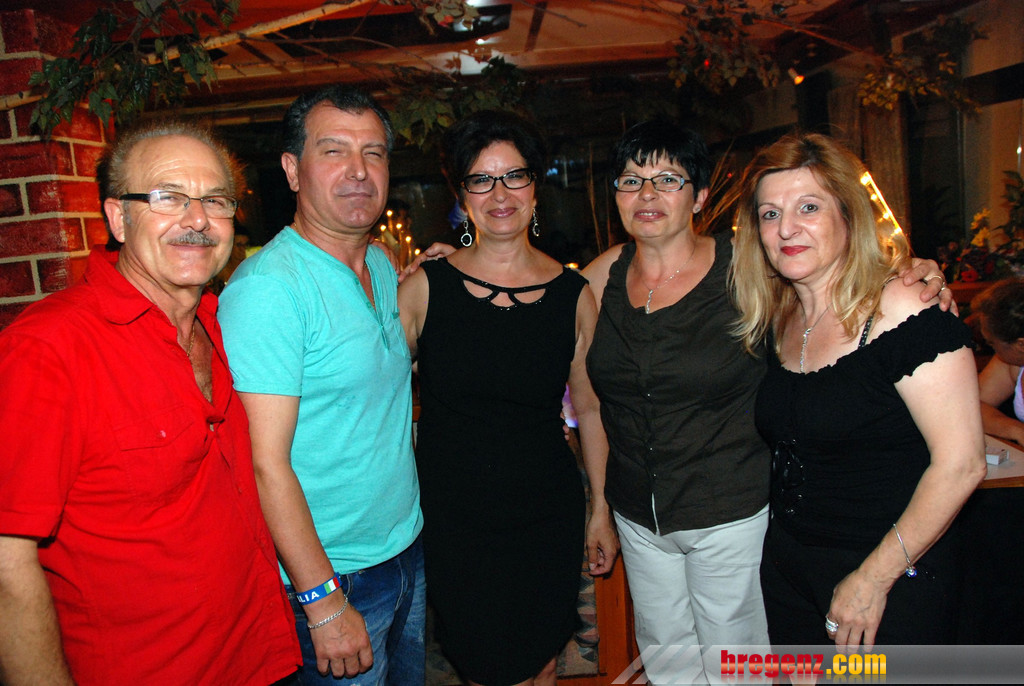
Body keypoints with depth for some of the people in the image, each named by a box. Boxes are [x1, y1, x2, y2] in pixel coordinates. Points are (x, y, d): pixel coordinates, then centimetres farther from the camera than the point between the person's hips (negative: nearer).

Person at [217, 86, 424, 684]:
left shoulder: (383, 266, 4)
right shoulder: (267, 287, -22)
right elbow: (265, 463, -23)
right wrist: (323, 600, -21)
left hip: (409, 547, 8)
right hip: (331, 574, -8)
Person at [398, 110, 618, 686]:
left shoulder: (574, 295, -2)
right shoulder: (425, 288, -6)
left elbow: (591, 407, 6)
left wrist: (601, 509, 9)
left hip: (549, 517, 2)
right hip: (451, 520, -1)